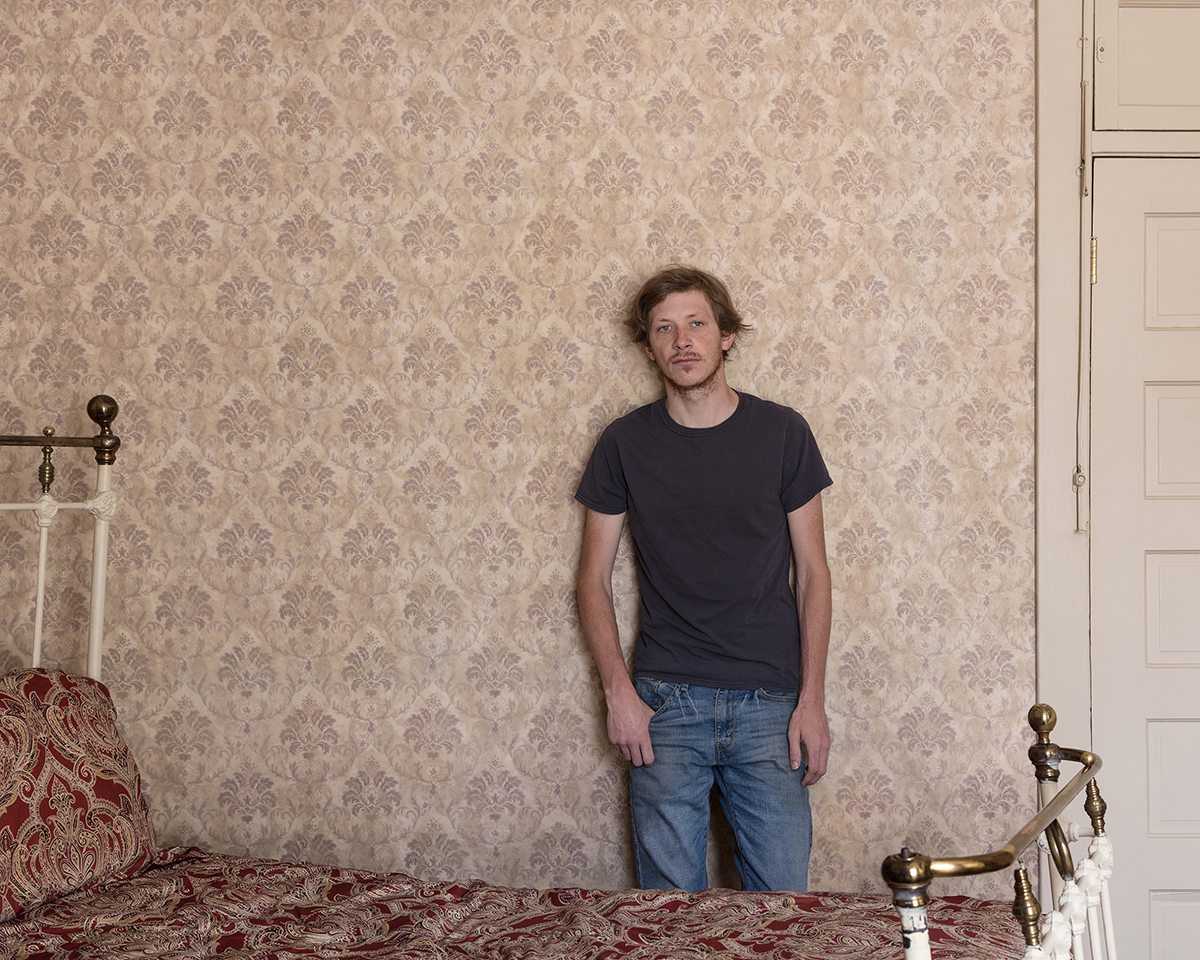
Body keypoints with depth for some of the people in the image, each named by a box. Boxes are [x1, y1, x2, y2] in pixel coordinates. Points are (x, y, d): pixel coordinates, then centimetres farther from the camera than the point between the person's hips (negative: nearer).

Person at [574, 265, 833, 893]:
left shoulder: (782, 433, 2)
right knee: (670, 901, 5)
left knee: (781, 899, 3)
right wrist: (618, 693, -4)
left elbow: (812, 574, 4)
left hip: (768, 702, 0)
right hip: (665, 701, 0)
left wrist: (812, 698, -3)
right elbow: (593, 579, 6)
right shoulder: (625, 442, 3)